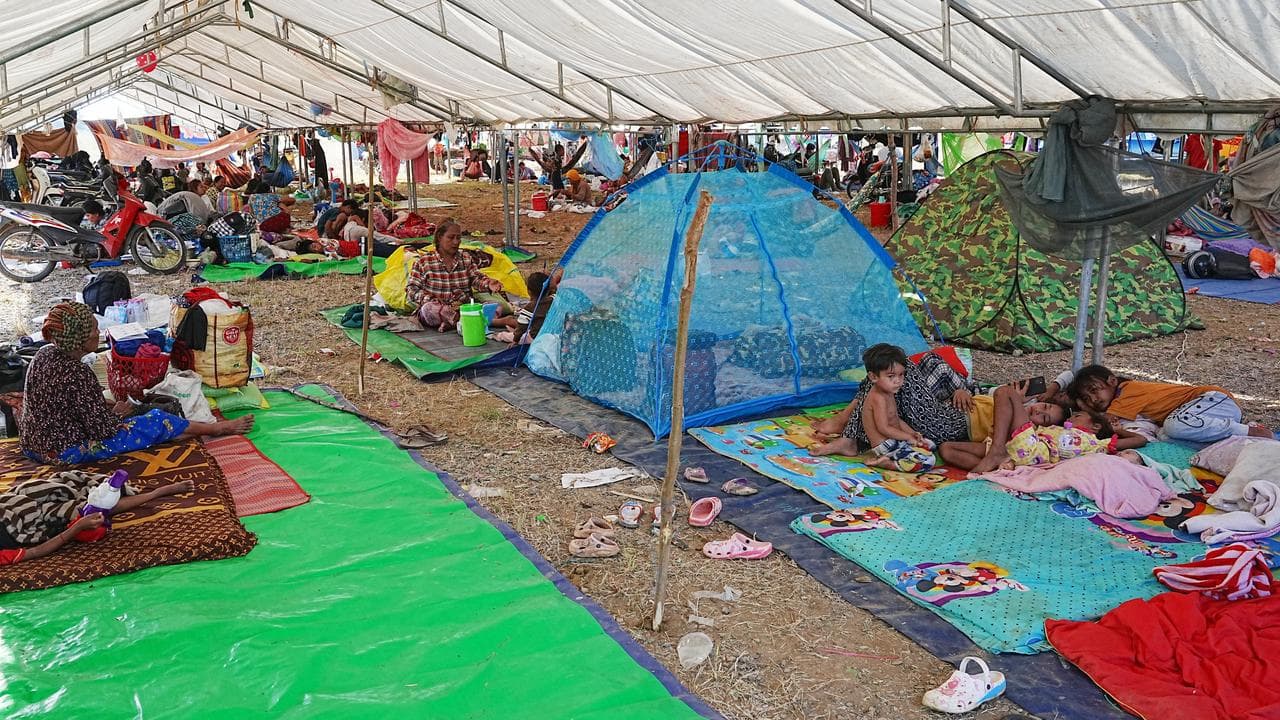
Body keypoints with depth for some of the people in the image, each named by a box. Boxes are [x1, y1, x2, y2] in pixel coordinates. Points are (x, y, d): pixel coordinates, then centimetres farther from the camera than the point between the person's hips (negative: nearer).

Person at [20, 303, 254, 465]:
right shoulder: (77, 373, -28)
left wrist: (109, 409, 7)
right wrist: (116, 413, -2)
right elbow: (103, 429, -23)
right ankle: (219, 428, 18)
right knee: (156, 421, 1)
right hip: (67, 452, -9)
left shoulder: (44, 355, -1)